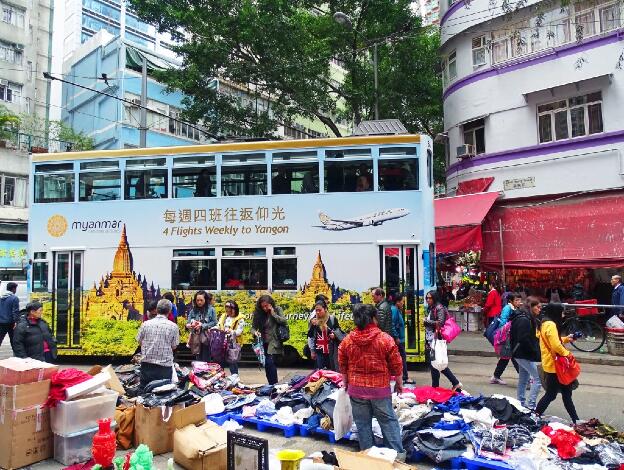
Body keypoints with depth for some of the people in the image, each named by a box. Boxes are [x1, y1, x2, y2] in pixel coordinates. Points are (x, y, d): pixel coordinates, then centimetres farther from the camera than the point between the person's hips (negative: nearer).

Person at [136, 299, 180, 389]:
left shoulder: (145, 324, -4)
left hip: (147, 364, 2)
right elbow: (174, 346, -2)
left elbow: (140, 342, 7)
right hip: (164, 366, -2)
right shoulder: (173, 327, -9)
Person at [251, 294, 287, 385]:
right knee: (267, 365, 10)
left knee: (270, 362, -18)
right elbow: (253, 327, 6)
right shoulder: (258, 313, 4)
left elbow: (285, 321, -12)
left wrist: (273, 314, -15)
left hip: (274, 342, -4)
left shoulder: (277, 310, -2)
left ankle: (274, 384, -11)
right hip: (263, 343, 5)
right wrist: (255, 332, -16)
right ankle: (272, 385, 22)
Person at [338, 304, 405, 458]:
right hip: (380, 388, -2)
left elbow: (342, 366, 7)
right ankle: (397, 452, 19)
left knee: (362, 423, 14)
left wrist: (346, 383, 21)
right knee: (388, 421, 13)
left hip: (356, 388, 2)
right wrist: (399, 383, 10)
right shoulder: (385, 339, -12)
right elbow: (396, 365, -5)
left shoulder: (347, 340, -4)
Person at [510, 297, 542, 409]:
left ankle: (521, 403, 23)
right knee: (538, 378, -9)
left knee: (523, 379, 15)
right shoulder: (524, 320, -18)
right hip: (524, 355, -10)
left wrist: (536, 351, 9)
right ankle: (531, 405, -5)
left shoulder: (530, 318, 15)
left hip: (522, 354, 10)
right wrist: (536, 353, -17)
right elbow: (524, 339, -24)